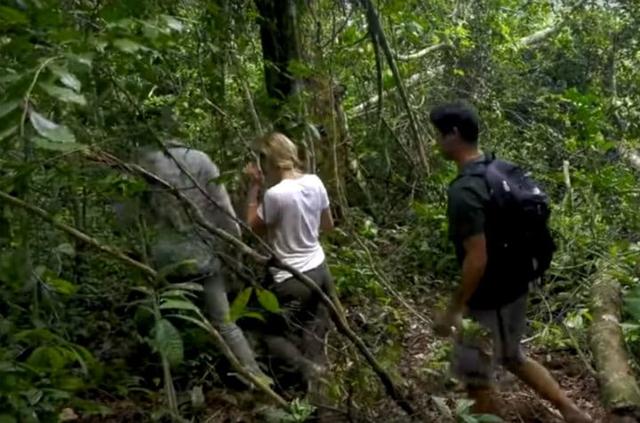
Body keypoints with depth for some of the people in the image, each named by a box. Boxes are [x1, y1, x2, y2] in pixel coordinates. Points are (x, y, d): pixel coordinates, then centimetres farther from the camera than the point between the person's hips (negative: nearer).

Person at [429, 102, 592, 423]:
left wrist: (453, 310, -18)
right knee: (512, 358, 28)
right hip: (514, 287, 9)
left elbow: (477, 259, -28)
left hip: (489, 299, -9)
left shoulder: (464, 191, -27)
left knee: (475, 377, 11)